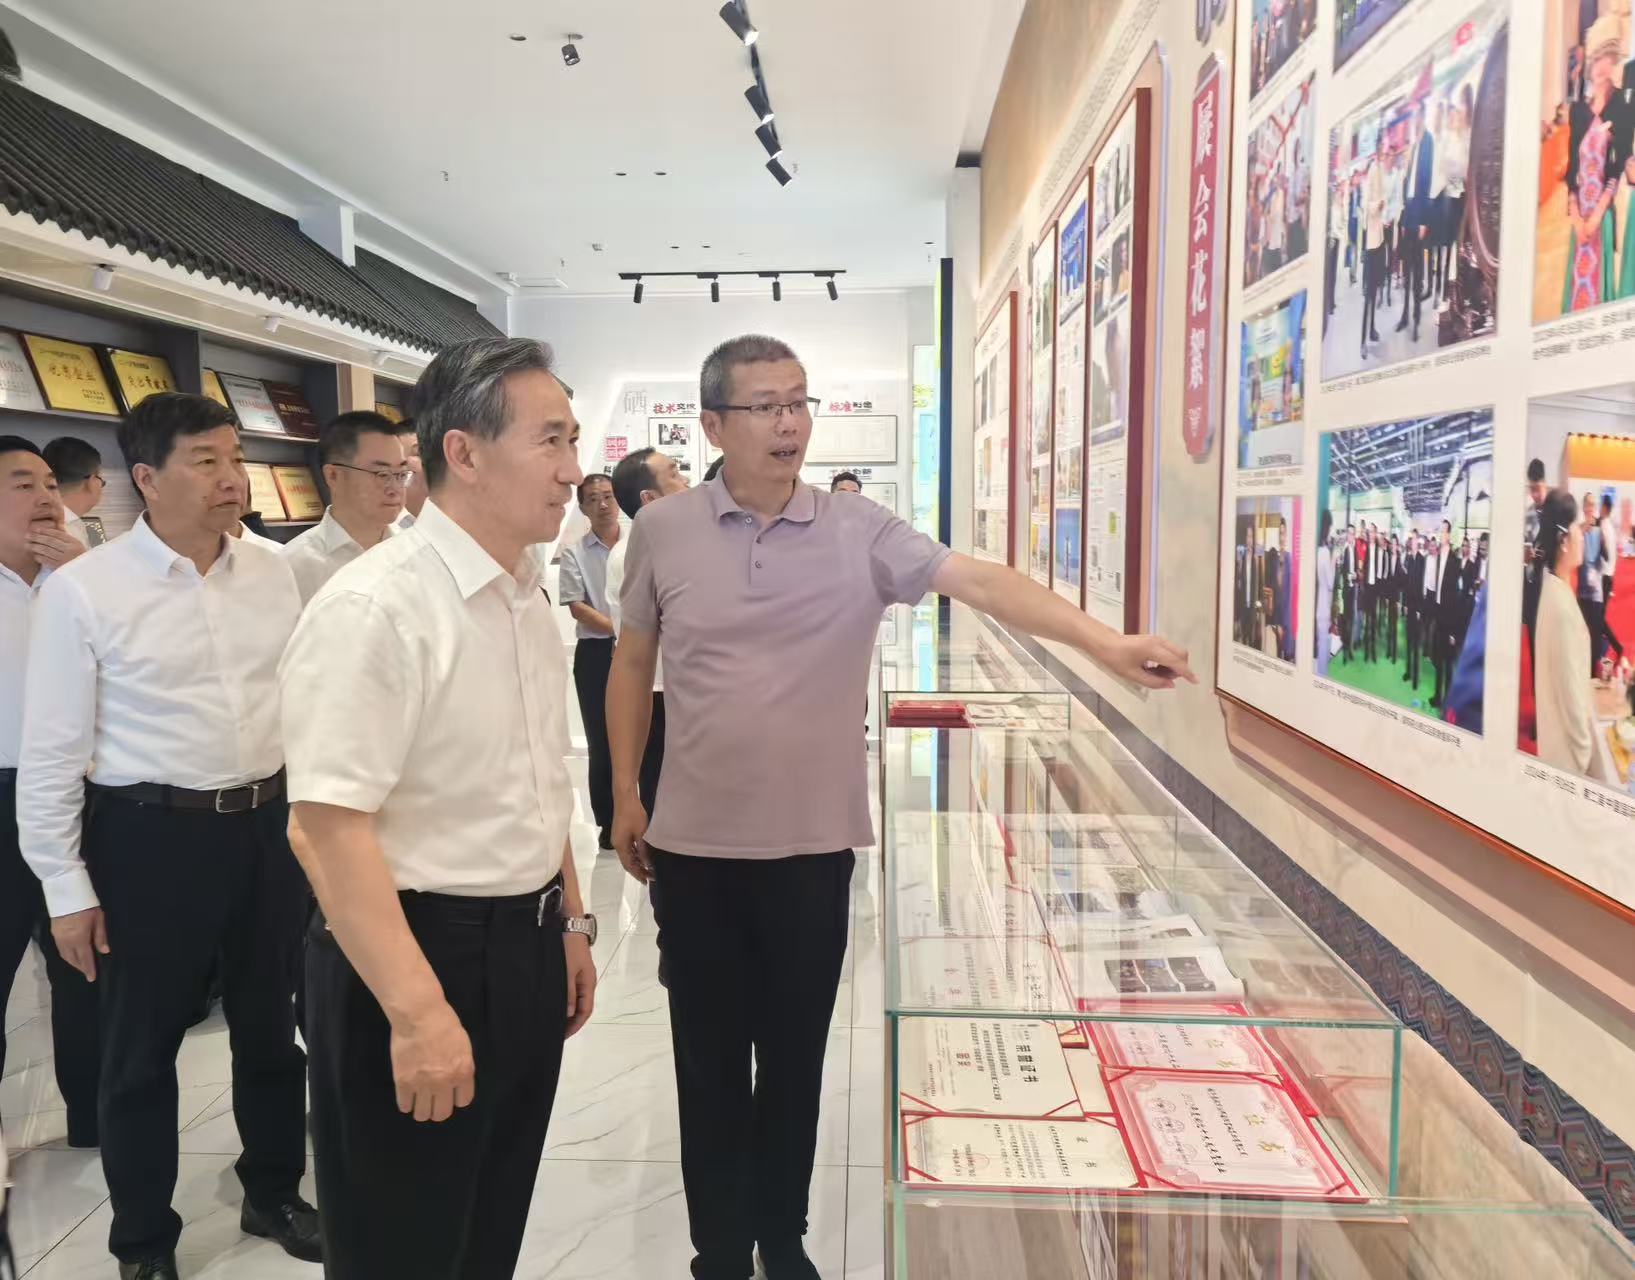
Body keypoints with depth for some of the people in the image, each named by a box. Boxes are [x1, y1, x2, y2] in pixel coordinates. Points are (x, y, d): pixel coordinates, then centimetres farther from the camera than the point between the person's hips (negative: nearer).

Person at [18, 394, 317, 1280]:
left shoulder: (272, 574, 1)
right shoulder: (83, 591, -11)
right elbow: (53, 751, -7)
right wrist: (66, 888, -5)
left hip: (267, 824, 4)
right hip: (149, 837, -4)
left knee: (269, 1027, 19)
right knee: (141, 1050, 13)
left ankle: (274, 1195, 42)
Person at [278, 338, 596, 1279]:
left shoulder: (530, 598, 7)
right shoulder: (374, 609, -20)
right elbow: (328, 828, -24)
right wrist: (417, 1012, -23)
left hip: (526, 954, 8)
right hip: (418, 955, -8)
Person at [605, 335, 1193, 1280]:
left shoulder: (860, 533, -5)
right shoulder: (663, 531, -2)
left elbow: (981, 581, -16)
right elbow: (633, 664, 9)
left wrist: (1105, 643, -29)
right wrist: (625, 794, 8)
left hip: (814, 846, 0)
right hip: (695, 845, 0)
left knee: (796, 1057, 14)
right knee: (710, 1058, 12)